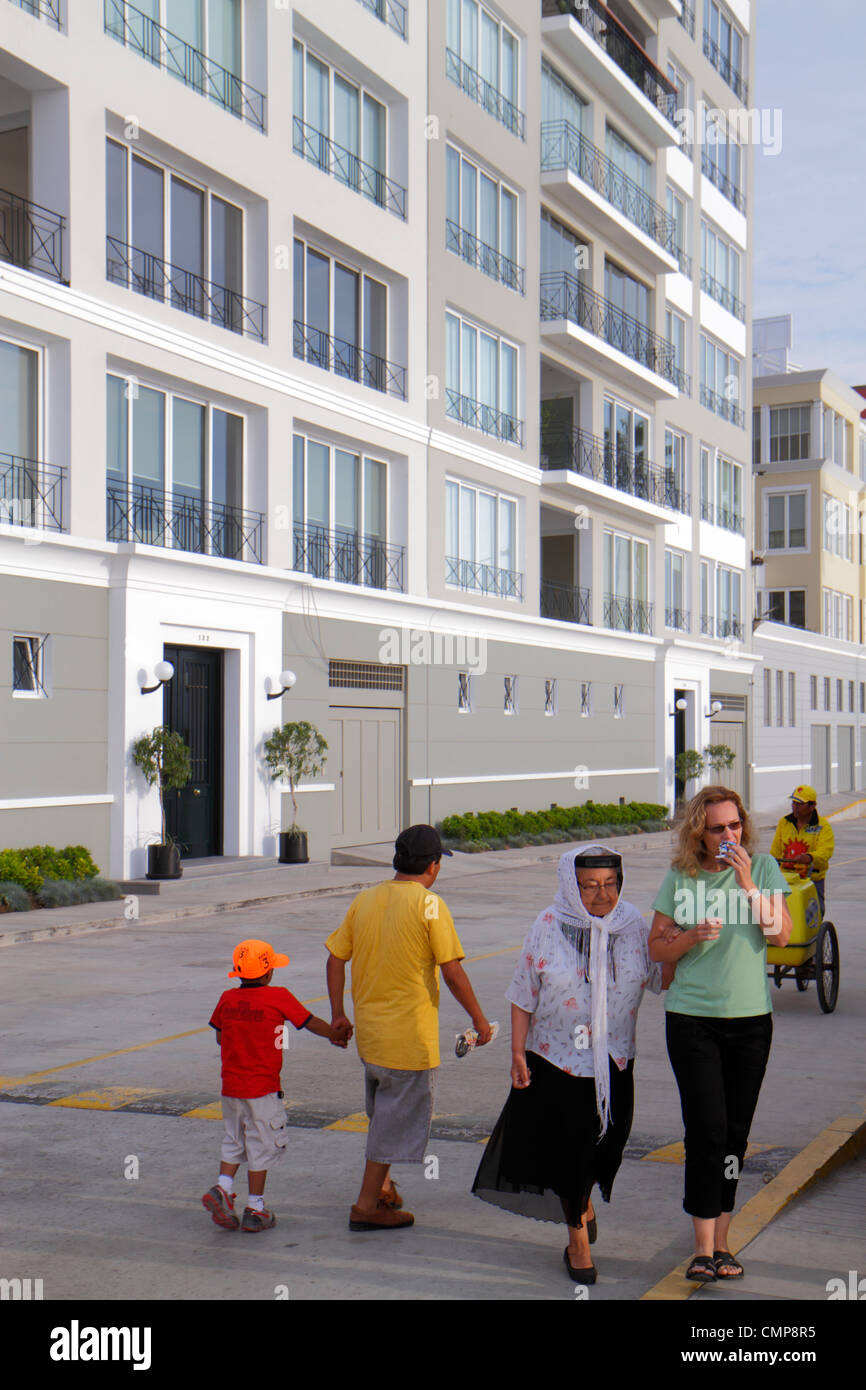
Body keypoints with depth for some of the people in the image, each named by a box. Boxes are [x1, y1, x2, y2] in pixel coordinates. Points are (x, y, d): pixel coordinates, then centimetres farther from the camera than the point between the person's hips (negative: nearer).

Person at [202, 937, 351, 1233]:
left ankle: (222, 1187, 3)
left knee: (234, 1141, 20)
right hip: (262, 1088, -4)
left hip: (230, 1086, 5)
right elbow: (311, 1022, 0)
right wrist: (336, 1034, 17)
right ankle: (255, 1210, 11)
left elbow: (219, 1036, 10)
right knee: (262, 1146, 6)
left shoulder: (227, 998, 1)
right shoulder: (279, 998, -11)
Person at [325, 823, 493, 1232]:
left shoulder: (365, 899, 3)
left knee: (383, 1110, 26)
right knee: (399, 1117, 6)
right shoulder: (428, 904, -14)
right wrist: (478, 1019, -4)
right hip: (409, 1036, -7)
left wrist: (337, 1013, 16)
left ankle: (381, 1184, 34)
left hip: (368, 1028, 7)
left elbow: (335, 959, 6)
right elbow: (452, 972, -16)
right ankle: (366, 1206, 11)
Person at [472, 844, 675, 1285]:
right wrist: (518, 1053, -6)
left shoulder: (632, 924, -2)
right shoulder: (549, 927, -8)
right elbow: (523, 996, -4)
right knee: (567, 1149, 4)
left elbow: (660, 980, 2)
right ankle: (578, 1241, 24)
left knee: (603, 1145, 14)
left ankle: (582, 1201, 48)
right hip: (556, 1060, -2)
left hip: (613, 1063, 3)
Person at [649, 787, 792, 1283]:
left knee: (736, 1132, 7)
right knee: (707, 1129, -8)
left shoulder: (763, 867, 2)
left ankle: (721, 1242, 20)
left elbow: (782, 934, -10)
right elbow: (656, 948, 5)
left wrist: (747, 884, -16)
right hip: (692, 1018, -1)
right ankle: (704, 1248, -2)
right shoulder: (680, 877, 1)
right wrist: (692, 937, -13)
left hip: (750, 1018, 1)